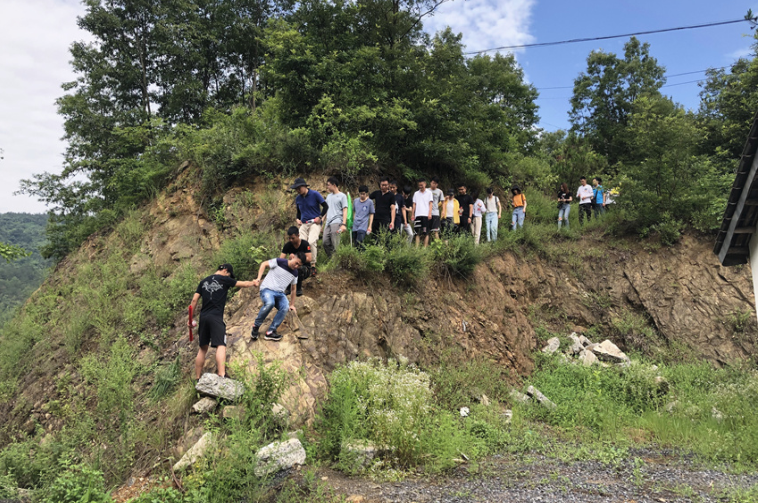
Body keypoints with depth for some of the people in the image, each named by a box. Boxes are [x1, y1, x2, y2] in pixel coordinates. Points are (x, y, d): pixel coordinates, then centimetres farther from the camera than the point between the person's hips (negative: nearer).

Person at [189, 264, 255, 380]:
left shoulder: (204, 281, 16)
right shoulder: (224, 280, 1)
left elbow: (194, 300, 12)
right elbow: (244, 284, 11)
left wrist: (190, 318, 17)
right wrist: (253, 283, 31)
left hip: (203, 317, 6)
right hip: (216, 318, -6)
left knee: (202, 348, 15)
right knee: (221, 346, -14)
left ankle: (197, 378, 20)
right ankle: (221, 376, -30)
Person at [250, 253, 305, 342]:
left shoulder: (295, 273, 10)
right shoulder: (279, 262, -8)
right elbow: (264, 264, -1)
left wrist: (292, 304, 18)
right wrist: (258, 279, -11)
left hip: (280, 293, 5)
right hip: (267, 289, -5)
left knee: (285, 308, -28)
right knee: (270, 303, -38)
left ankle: (270, 332, -21)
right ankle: (256, 326, -15)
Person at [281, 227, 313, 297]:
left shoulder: (305, 244, -13)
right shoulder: (287, 245, -5)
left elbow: (309, 259, -22)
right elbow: (281, 259, -13)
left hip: (305, 268, -2)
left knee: (300, 268, -38)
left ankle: (299, 288, -11)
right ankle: (288, 288, -4)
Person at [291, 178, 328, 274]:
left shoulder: (314, 194, -3)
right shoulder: (298, 199, 11)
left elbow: (325, 206, 0)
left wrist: (320, 217, -9)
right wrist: (298, 219, 8)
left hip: (314, 223, -5)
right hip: (304, 224, 5)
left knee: (311, 242, -23)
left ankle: (313, 266, -13)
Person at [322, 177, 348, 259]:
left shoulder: (342, 196, 2)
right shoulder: (328, 196, 22)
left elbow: (345, 210, -4)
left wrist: (343, 224, -15)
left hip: (336, 222, -6)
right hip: (328, 223, 6)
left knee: (335, 244, -10)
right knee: (326, 242, -1)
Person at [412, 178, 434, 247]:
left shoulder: (429, 193, 8)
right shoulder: (416, 193, 16)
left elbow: (430, 204, 3)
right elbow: (414, 204, 16)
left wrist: (430, 213, -8)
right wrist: (413, 214, 8)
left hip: (426, 215, -2)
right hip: (417, 215, 2)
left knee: (426, 232, -2)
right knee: (417, 233, 0)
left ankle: (425, 246, 1)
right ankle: (417, 247, -1)